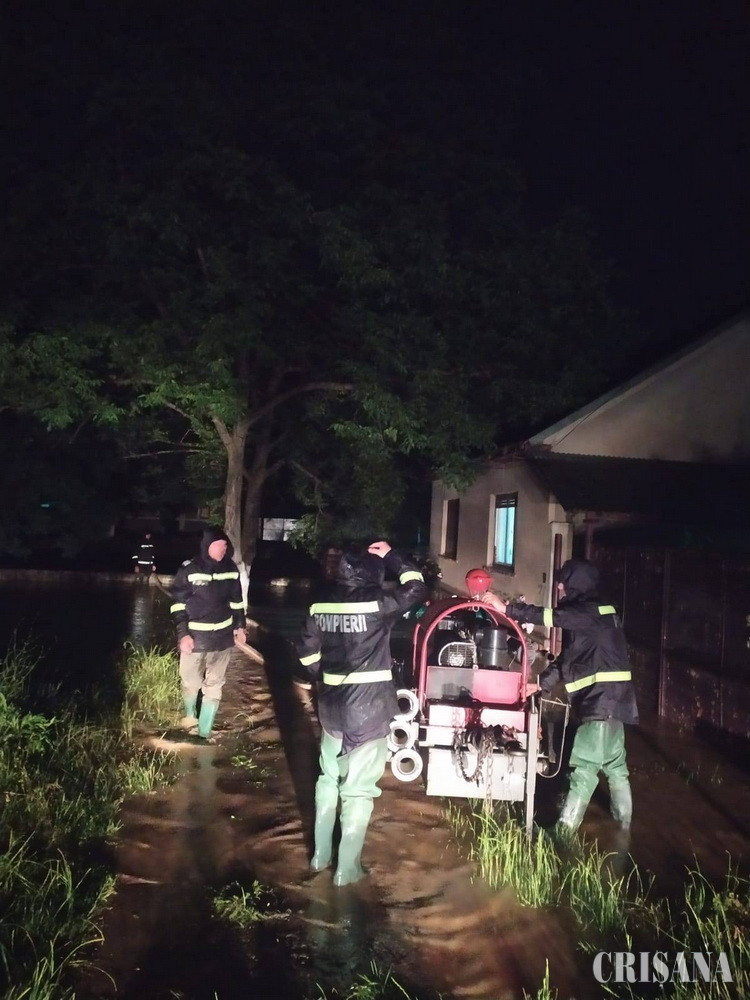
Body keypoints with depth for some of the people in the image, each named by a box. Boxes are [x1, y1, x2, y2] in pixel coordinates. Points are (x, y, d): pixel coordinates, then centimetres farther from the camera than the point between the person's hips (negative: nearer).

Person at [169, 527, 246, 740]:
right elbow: (178, 604, -10)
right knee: (190, 682, 12)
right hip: (194, 637, -3)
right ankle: (190, 716, 43)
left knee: (214, 685, 8)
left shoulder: (230, 569, -1)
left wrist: (240, 626, 12)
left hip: (222, 637, 3)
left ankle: (204, 732, 19)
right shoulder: (189, 569, -13)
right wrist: (182, 634, -15)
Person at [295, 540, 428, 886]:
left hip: (331, 706, 6)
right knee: (358, 790, 5)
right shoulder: (376, 603, -16)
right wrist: (391, 556, 3)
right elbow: (416, 588, -5)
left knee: (329, 778, 22)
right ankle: (346, 869, 14)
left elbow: (307, 649, 12)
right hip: (369, 709, -6)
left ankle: (320, 855, 33)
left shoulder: (321, 606, 2)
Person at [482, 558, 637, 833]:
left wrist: (507, 609, -27)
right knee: (615, 765, 19)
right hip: (609, 700, 11)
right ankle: (623, 826, 30)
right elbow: (568, 657, 19)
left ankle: (565, 829, -7)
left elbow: (553, 617, -27)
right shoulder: (589, 614, 17)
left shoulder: (592, 612, -13)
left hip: (603, 700, -11)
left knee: (586, 766, -9)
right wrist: (540, 684, 13)